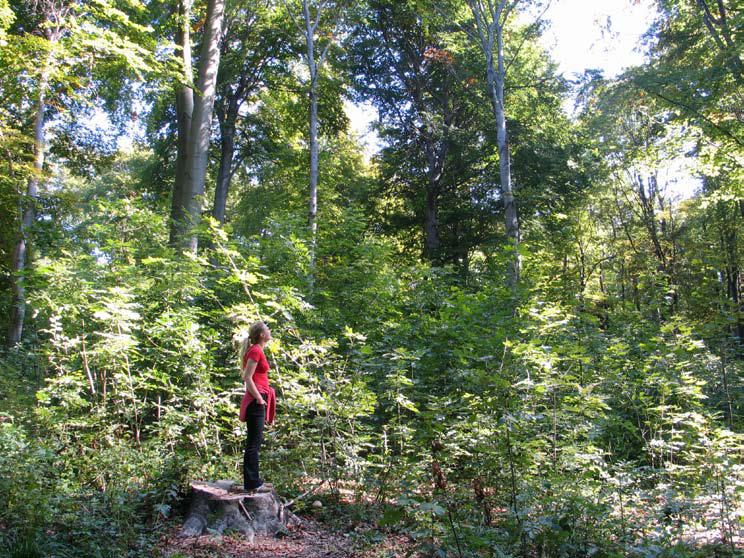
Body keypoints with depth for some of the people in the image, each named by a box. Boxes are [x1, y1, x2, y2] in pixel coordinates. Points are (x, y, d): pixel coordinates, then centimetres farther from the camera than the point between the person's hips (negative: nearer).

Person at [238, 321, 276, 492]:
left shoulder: (257, 351, 15)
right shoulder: (255, 351, -14)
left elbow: (247, 377, 21)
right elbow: (247, 378, -19)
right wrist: (259, 399, -16)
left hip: (257, 401, 10)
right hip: (256, 402, -10)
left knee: (255, 441, 15)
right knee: (254, 442, -5)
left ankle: (253, 480, 24)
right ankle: (251, 483, 1)